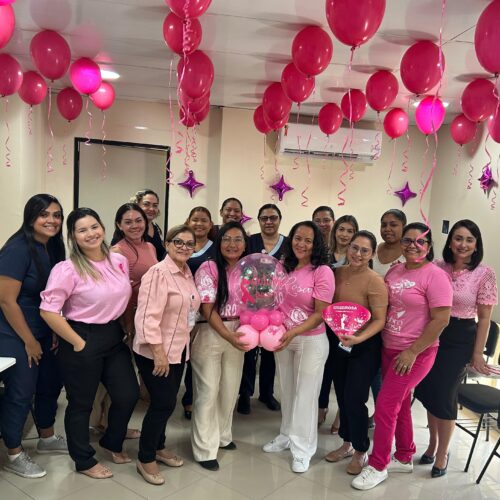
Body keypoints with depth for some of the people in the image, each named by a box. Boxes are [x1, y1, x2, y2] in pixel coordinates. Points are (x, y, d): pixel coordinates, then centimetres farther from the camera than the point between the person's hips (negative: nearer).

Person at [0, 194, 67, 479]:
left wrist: (53, 332, 9)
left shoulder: (53, 248, 2)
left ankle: (47, 439, 39)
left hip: (44, 333, 8)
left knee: (51, 384, 17)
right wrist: (29, 341, -15)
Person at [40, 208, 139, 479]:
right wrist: (77, 343, -16)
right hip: (83, 340, -6)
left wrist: (126, 329, 13)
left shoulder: (120, 261, 0)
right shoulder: (67, 269, -18)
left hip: (114, 337, 6)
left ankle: (112, 442, 40)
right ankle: (85, 461, 32)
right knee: (81, 403, 10)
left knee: (128, 395, 13)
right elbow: (48, 310, -20)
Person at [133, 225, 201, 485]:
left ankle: (158, 447, 37)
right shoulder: (158, 273, -19)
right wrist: (158, 351, -25)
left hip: (178, 349, 8)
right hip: (155, 352, -8)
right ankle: (145, 459, 17)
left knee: (167, 402, 17)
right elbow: (148, 316, -24)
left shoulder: (187, 272, 8)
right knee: (163, 403, -2)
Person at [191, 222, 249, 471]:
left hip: (237, 333, 6)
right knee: (208, 392, 3)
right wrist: (228, 335, -24)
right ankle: (205, 449, 16)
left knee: (230, 390, 16)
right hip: (210, 334, -5)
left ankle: (222, 436, 37)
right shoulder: (208, 268, -12)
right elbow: (208, 310, -16)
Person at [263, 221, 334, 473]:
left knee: (305, 394, 8)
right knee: (287, 390, 20)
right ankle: (287, 435, 39)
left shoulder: (322, 272, -15)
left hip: (311, 341, -5)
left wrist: (293, 332, -26)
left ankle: (302, 448, 24)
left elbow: (320, 313, -17)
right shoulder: (283, 267, 0)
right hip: (282, 338, 5)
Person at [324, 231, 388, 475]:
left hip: (365, 347, -6)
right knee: (342, 396, 15)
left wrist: (358, 338, -34)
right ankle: (347, 443, 35)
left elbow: (380, 320, -20)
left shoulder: (375, 282, -18)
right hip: (339, 343, 6)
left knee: (354, 399, -2)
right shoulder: (337, 273, -1)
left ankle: (360, 451, 20)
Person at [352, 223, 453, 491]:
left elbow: (441, 320, -17)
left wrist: (412, 352, -18)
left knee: (385, 404, -5)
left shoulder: (435, 276, -14)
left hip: (415, 353, -6)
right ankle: (404, 458, 35)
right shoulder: (394, 271, 6)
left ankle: (377, 466, 12)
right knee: (400, 404, 17)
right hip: (388, 348, 6)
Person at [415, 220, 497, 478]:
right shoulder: (437, 267, -1)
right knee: (427, 392, 11)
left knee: (444, 396, 1)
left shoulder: (484, 274, -9)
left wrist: (477, 354, -4)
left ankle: (442, 453, 24)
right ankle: (432, 444, 34)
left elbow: (484, 318, -4)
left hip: (459, 340, -3)